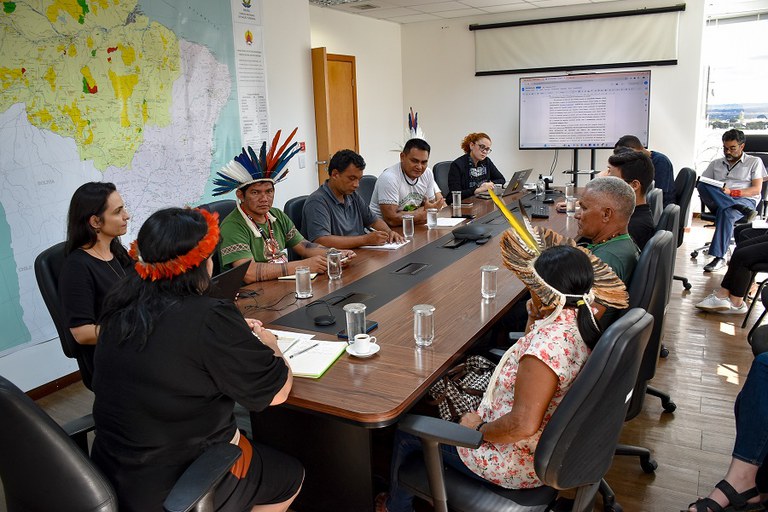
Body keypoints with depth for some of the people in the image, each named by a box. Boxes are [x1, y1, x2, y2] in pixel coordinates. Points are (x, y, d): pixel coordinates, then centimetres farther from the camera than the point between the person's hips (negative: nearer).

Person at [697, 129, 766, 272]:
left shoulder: (754, 162, 15)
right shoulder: (715, 163, 25)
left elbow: (756, 190, 3)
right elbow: (701, 183, 14)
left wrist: (731, 192, -13)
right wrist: (706, 192, -12)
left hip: (745, 200, -3)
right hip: (717, 201, 3)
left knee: (726, 212, -40)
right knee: (702, 186, -30)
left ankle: (719, 257, -39)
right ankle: (742, 209, -37)